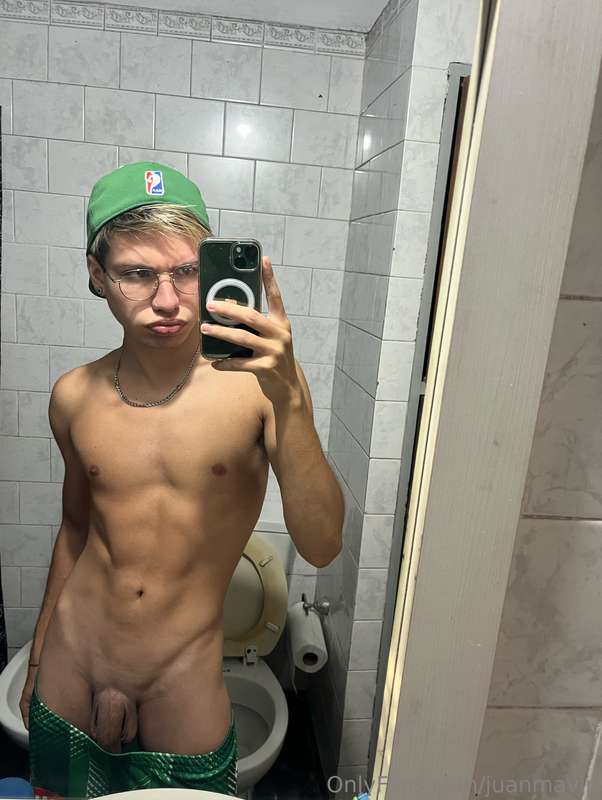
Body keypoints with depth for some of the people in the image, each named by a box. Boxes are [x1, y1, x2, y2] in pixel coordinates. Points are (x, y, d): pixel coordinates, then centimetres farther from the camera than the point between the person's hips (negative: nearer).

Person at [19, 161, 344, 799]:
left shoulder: (256, 381, -18)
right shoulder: (75, 397, -6)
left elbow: (320, 547, -25)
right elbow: (77, 527, 9)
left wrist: (290, 399, -38)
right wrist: (37, 657, 18)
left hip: (184, 698, -3)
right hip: (66, 685, 3)